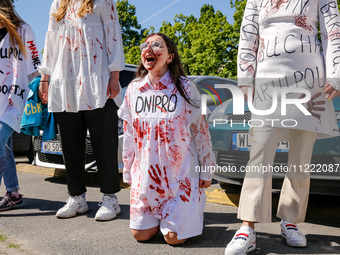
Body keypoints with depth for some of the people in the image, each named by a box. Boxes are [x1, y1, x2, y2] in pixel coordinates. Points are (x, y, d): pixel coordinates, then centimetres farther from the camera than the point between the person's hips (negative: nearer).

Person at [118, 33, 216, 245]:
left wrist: (206, 171, -2)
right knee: (141, 234, 5)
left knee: (174, 238, -2)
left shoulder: (185, 87, -9)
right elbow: (129, 135, 8)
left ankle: (195, 205, 27)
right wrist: (128, 173, 11)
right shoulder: (134, 89, 2)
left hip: (181, 175, -3)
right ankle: (160, 215, 35)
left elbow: (201, 130, -4)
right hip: (146, 175, 4)